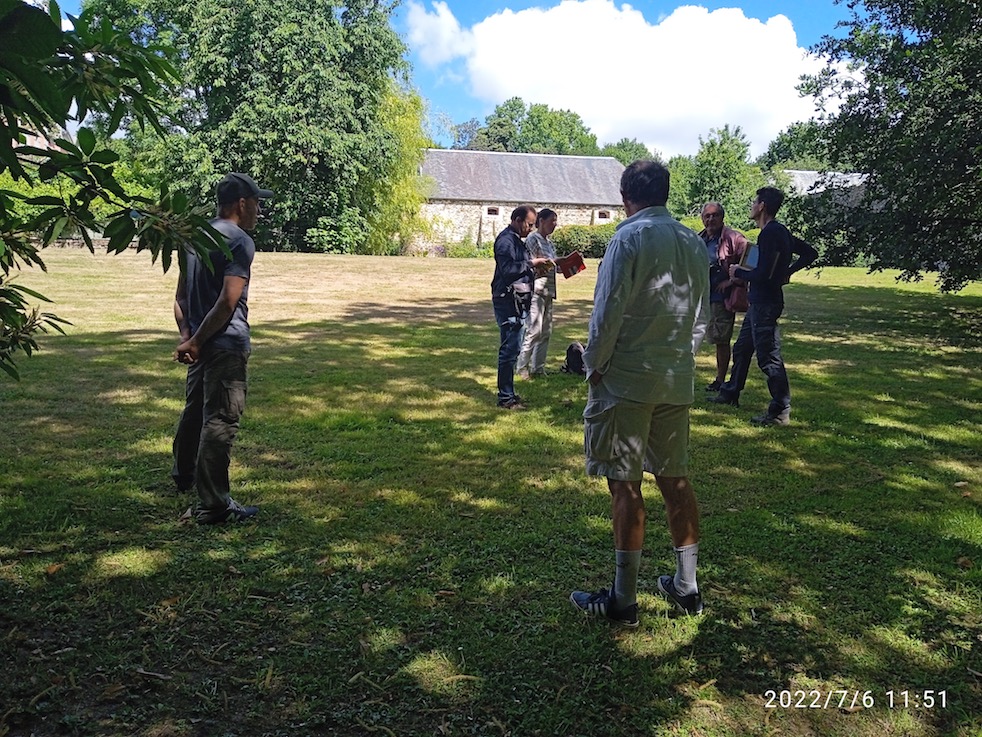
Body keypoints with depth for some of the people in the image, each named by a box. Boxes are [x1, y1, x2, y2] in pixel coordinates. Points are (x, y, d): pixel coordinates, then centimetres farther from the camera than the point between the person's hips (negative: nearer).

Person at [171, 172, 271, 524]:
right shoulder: (239, 241, -12)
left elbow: (181, 296, 11)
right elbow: (228, 302, -20)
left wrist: (187, 335, 1)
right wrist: (195, 342, -13)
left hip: (201, 344, 9)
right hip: (226, 345, -9)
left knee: (194, 409, 24)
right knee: (220, 421, -5)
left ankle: (183, 475, 45)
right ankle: (213, 505, 0)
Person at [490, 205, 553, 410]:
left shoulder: (515, 240, 20)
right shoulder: (506, 240, -12)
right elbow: (508, 269, -24)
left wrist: (535, 270, 8)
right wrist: (531, 262, -14)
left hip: (517, 302, 10)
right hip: (508, 302, -10)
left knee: (511, 350, 14)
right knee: (509, 350, -7)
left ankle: (508, 393, 21)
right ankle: (505, 397, -1)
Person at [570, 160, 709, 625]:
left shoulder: (630, 239, -11)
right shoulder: (693, 243, 10)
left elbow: (608, 311, -15)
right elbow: (701, 315, 14)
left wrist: (594, 366, -4)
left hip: (627, 379, -7)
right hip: (677, 380, 7)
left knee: (625, 485, -1)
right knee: (675, 480, 15)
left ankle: (623, 600, 8)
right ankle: (686, 587, 25)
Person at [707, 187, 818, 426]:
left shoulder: (769, 234, -19)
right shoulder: (780, 231, 12)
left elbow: (762, 275, -25)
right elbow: (810, 253, 20)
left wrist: (738, 273, -9)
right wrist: (787, 271, 14)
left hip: (766, 304, -11)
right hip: (760, 302, 11)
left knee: (768, 357, -6)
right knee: (742, 349, 20)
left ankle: (781, 411, 1)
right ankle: (730, 394, 34)